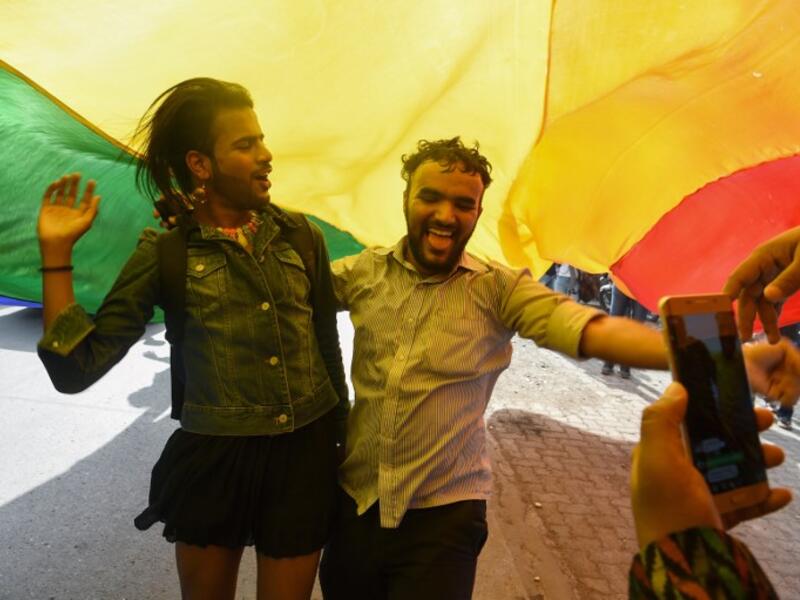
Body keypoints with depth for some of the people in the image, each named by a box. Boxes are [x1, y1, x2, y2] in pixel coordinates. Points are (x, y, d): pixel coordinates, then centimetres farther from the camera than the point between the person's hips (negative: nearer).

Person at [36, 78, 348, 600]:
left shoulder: (301, 236, -1)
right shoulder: (166, 252, -6)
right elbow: (77, 370, -10)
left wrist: (345, 435, 14)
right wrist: (57, 252, -14)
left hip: (305, 452, 2)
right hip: (213, 459, -1)